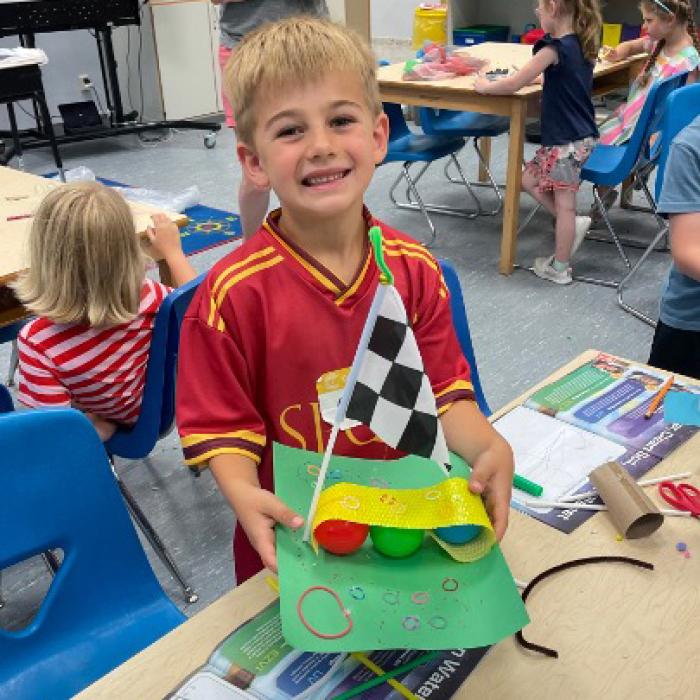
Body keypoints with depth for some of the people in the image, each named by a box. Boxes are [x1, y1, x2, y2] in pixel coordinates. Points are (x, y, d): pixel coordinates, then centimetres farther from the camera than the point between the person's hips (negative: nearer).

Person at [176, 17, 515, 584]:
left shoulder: (414, 268, -9)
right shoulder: (235, 294, -22)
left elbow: (444, 388, -4)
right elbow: (223, 426, -15)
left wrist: (487, 448, -22)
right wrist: (244, 494, -33)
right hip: (294, 536, -3)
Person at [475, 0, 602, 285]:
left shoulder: (555, 48, -19)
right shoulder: (581, 44, 7)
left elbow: (513, 84, -17)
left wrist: (486, 86, -1)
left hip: (567, 141, -9)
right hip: (578, 135, 9)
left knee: (564, 203, 2)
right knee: (530, 180, 20)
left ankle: (560, 268, 14)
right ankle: (573, 224, 21)